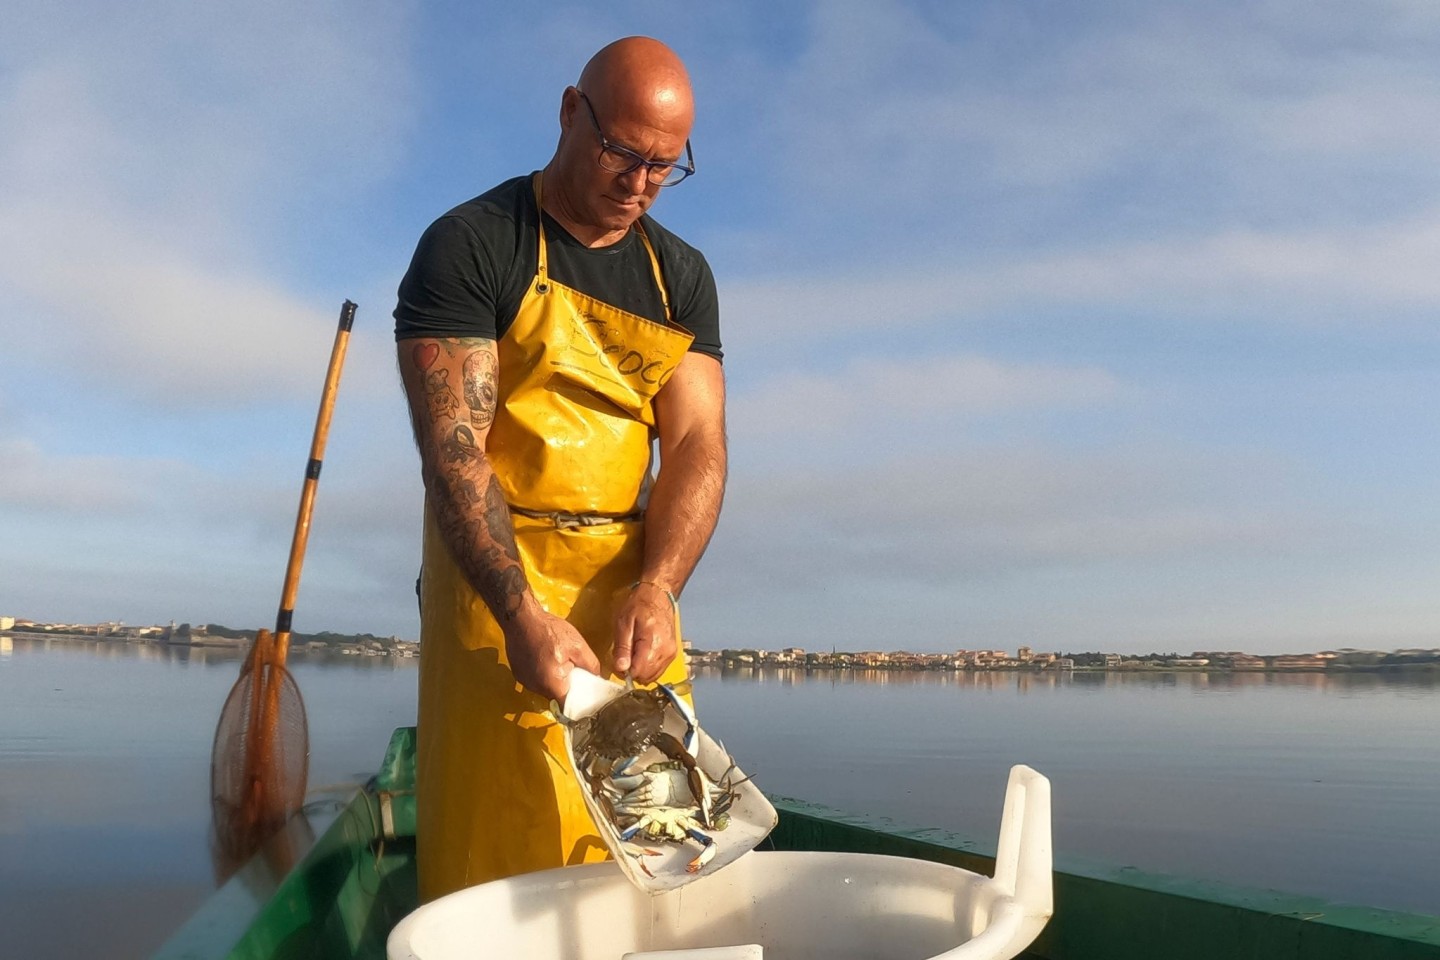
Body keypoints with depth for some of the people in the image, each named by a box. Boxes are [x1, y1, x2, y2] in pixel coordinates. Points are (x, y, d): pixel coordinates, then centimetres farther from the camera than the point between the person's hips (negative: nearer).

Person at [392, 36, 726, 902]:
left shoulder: (683, 277, 10)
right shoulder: (469, 246, -5)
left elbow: (698, 443, 1)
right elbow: (452, 448, -14)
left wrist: (656, 589, -17)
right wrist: (523, 613, -27)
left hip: (635, 585, 4)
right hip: (497, 581, -4)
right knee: (505, 848, -2)